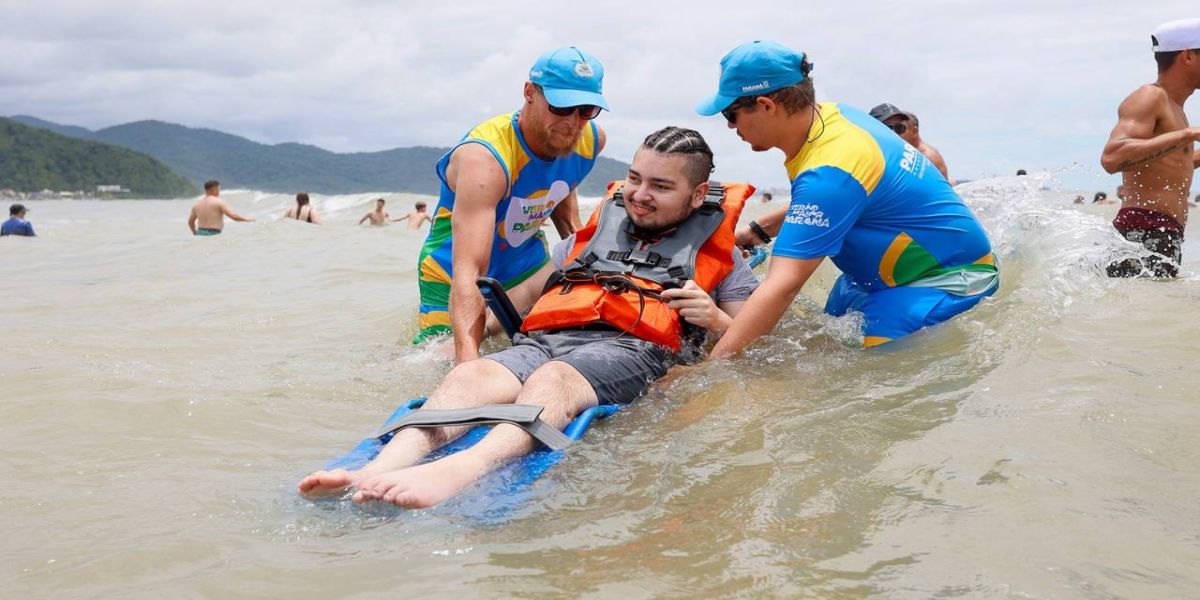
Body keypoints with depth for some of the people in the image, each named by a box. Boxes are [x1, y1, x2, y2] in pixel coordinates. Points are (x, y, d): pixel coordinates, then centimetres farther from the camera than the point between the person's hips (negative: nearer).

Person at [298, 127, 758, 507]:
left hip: (630, 349, -4)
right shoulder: (597, 229, 30)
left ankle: (462, 469, -65)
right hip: (545, 341, 4)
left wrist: (712, 318, -5)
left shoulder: (716, 249, 23)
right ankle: (376, 471, -52)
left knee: (554, 378, -38)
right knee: (469, 374, -29)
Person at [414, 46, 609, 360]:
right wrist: (468, 358, -56)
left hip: (527, 266, 7)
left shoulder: (591, 140, -11)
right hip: (452, 277, -6)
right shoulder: (484, 159, -34)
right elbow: (468, 271, -45)